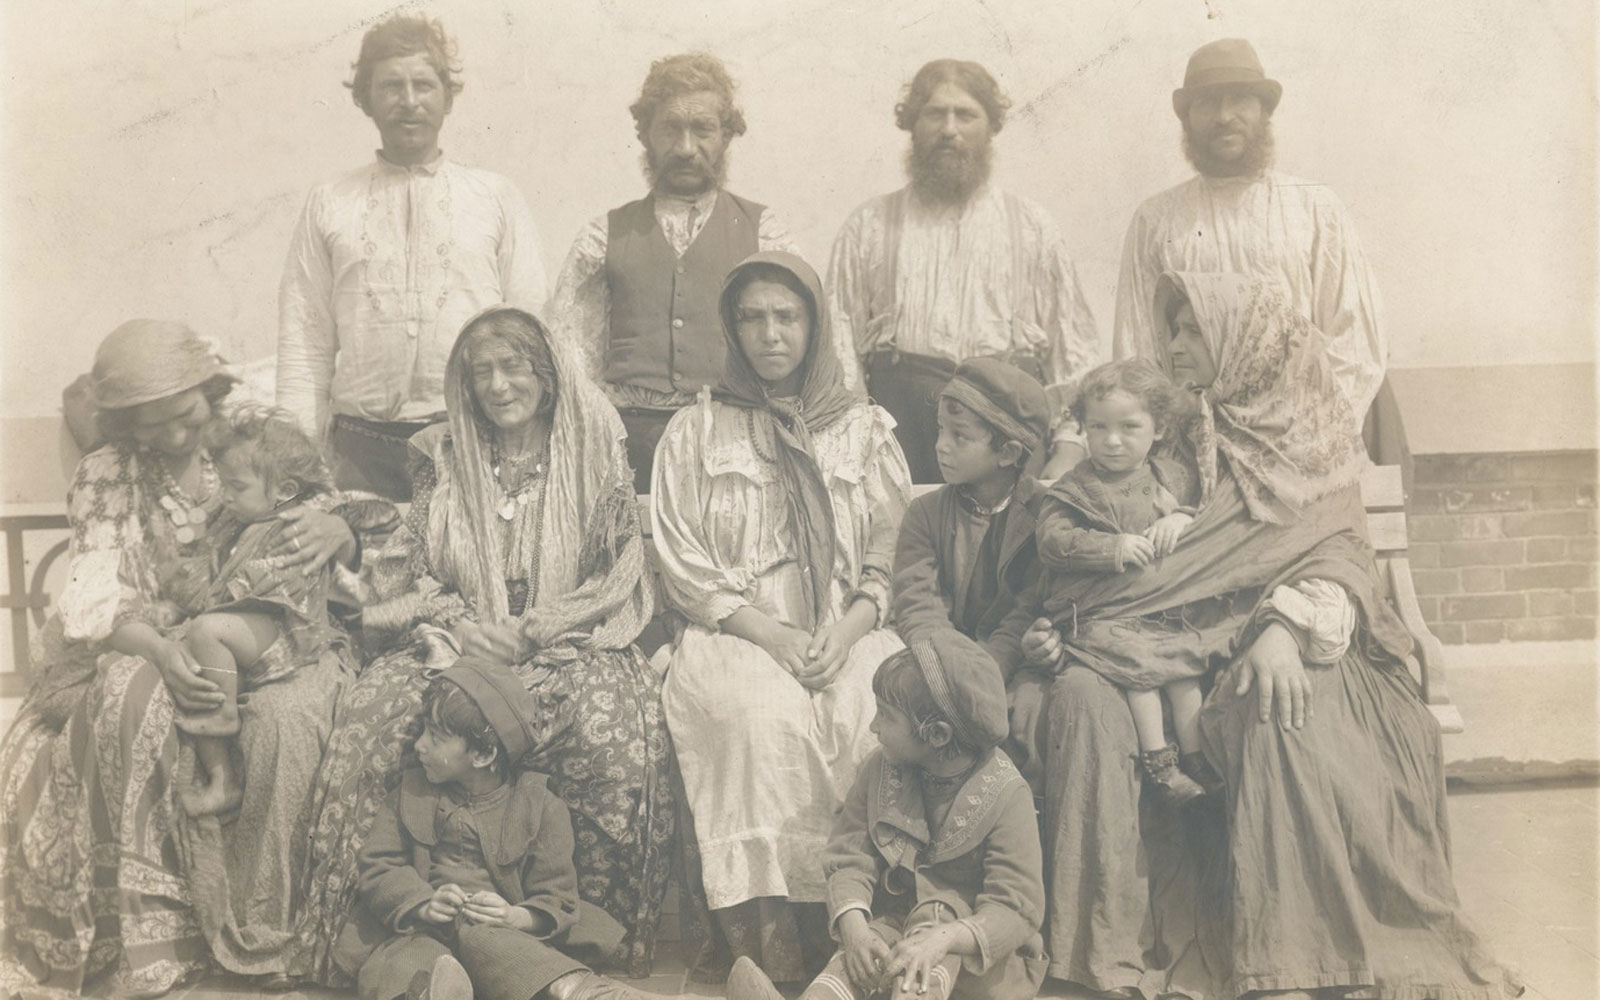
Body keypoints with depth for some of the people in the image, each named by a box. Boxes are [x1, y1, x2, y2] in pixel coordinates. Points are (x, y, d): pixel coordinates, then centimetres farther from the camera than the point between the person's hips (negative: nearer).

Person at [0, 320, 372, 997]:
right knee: (131, 701, -35)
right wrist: (159, 650, -29)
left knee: (284, 718, -34)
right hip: (148, 651, 0)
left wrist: (336, 526, -19)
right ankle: (154, 928, -22)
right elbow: (95, 603, -7)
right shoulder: (105, 478, 2)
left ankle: (261, 926, -17)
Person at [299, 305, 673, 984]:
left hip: (567, 643, -2)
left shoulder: (594, 456, 6)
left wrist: (532, 631, -11)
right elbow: (404, 569, 11)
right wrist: (460, 621, -9)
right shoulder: (446, 461, 13)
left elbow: (621, 575, 1)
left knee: (612, 719, -34)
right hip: (455, 644, 2)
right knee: (369, 709, -27)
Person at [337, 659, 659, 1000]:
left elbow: (557, 900, 2)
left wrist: (517, 918, -21)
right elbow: (379, 867, 5)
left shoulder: (539, 805, 2)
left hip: (503, 931, -1)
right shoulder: (412, 792, 12)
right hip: (421, 929, 2)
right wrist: (423, 904, -16)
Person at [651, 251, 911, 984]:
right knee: (765, 713, -35)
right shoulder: (694, 432, 13)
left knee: (878, 714, -32)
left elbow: (892, 555, 10)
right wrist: (773, 635, -10)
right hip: (735, 633, -1)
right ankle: (768, 930, -27)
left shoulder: (866, 430, 17)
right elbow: (682, 568, 4)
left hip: (847, 634, 1)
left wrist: (846, 631, -10)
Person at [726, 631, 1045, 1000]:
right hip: (897, 922, 3)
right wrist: (854, 926, -25)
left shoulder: (1005, 793, -16)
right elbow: (850, 858, -4)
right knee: (856, 960, -28)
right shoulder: (881, 769, -1)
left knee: (938, 909, -33)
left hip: (981, 951, -3)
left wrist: (942, 939, -39)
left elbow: (1017, 909, -21)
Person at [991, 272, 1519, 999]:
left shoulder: (1309, 446, 10)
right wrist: (1054, 628, -8)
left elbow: (1339, 554, -4)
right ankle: (1102, 941, -24)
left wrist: (1287, 624, -24)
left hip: (1269, 649, -2)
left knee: (1285, 714, -36)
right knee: (1084, 696, -28)